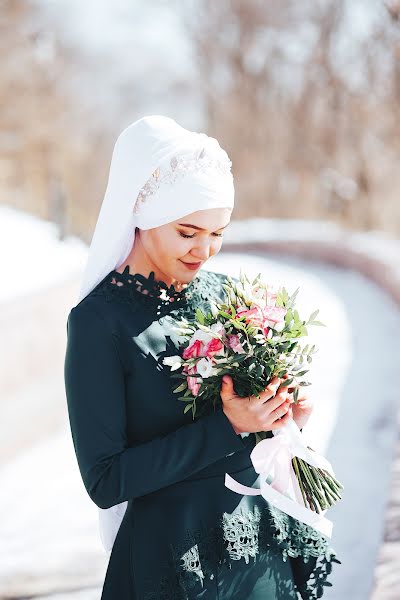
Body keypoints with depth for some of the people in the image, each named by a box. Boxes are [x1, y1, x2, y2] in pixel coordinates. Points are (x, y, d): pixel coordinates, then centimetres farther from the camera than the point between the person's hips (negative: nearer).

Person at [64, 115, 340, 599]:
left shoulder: (220, 291, 1)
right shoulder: (100, 320, -16)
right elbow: (104, 480, -17)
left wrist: (281, 408, -9)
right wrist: (227, 425, -21)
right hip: (175, 555, -5)